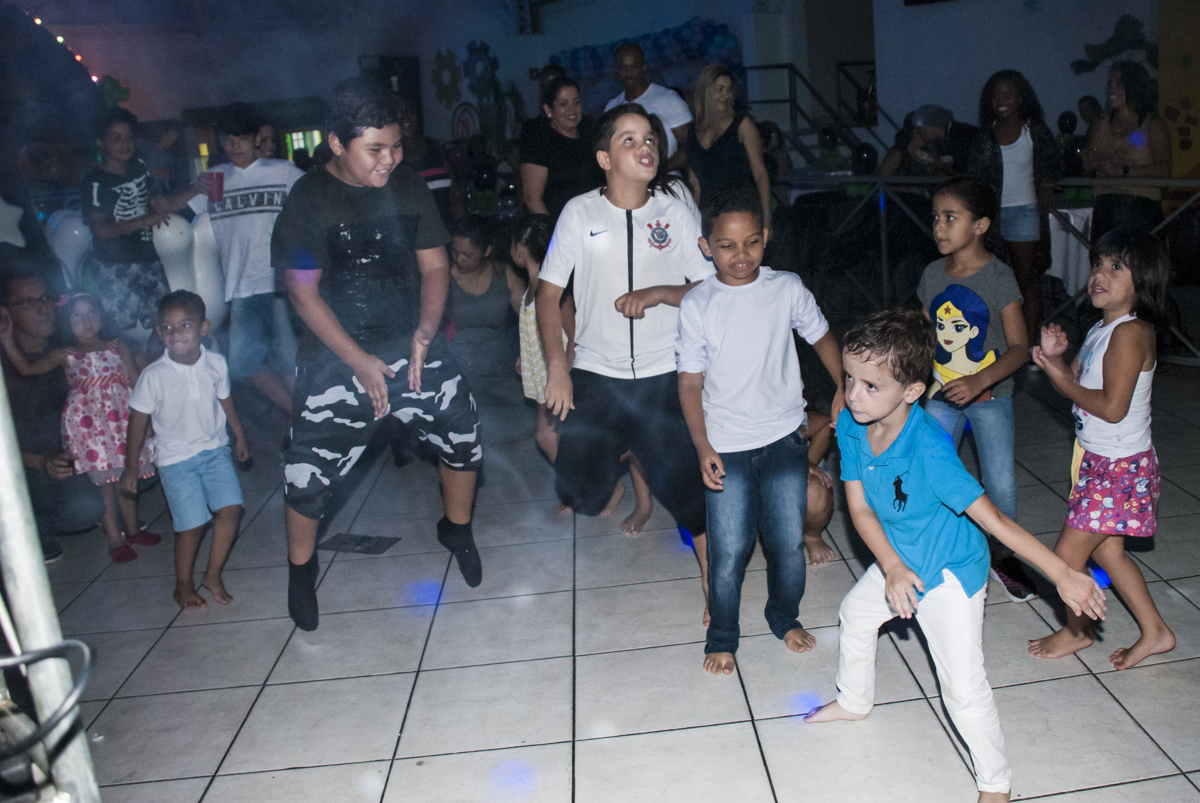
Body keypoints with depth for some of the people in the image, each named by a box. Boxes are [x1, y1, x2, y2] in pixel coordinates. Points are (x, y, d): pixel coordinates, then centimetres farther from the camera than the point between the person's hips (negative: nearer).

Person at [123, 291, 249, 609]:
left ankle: (213, 575, 11)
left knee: (230, 507, -10)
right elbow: (138, 420, -6)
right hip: (175, 457, -3)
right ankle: (184, 584, 22)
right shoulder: (153, 376, -16)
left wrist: (240, 436, 20)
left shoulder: (216, 364, -7)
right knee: (192, 524, -4)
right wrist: (131, 466, -1)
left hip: (214, 449, 3)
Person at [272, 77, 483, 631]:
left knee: (463, 435, 3)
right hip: (337, 358, -3)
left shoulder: (410, 188, 0)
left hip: (413, 347, 3)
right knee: (310, 471, -2)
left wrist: (425, 332, -11)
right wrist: (360, 361, -15)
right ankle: (301, 570, 26)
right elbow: (303, 291, -11)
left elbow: (434, 265, 5)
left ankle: (456, 529, 32)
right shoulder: (308, 200, -10)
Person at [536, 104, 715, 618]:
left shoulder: (675, 212, 3)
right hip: (595, 373, 0)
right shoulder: (580, 213, 0)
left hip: (666, 375, 0)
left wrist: (657, 294, -14)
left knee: (688, 486, -1)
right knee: (581, 497, 2)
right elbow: (549, 292, 2)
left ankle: (715, 587, 16)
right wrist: (557, 367, -6)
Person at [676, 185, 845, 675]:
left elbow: (821, 337, 12)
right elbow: (690, 381, -5)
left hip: (785, 436, 2)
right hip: (726, 446, -2)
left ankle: (785, 618, 37)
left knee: (789, 542, 10)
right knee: (729, 550, 0)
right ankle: (722, 638, 24)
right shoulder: (697, 305, -8)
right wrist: (703, 447, -12)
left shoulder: (787, 289, -4)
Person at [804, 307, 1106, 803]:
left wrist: (1063, 574, -34)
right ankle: (854, 702, 56)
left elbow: (993, 519, -34)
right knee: (854, 614, 28)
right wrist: (892, 568, -24)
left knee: (964, 689, -5)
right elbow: (859, 508, -13)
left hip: (949, 574, -7)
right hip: (898, 562, 8)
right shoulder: (850, 427, -17)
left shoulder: (930, 450, -37)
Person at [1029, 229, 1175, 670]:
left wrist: (1061, 379, -18)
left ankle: (1077, 630, 25)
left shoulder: (1130, 332, -22)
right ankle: (1155, 632, 34)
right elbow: (1079, 386, 11)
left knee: (1068, 553, 1)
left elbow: (1113, 407, -27)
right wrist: (1055, 359, -6)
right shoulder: (1101, 329, 8)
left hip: (1120, 467, -9)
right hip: (1097, 460, 9)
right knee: (1107, 551, 18)